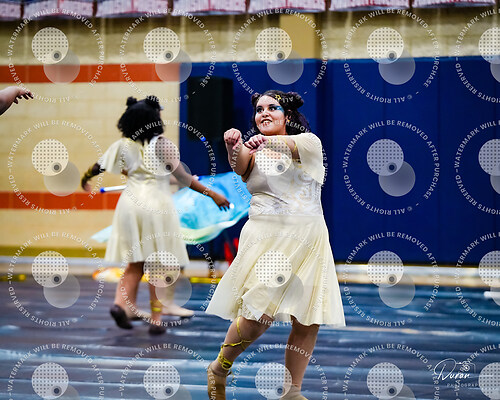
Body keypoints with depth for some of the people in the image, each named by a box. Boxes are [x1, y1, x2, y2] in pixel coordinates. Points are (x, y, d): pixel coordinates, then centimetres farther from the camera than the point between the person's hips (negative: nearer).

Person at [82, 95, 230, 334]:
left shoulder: (124, 146, 4)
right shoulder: (163, 145, -8)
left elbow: (99, 166, 13)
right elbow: (183, 178, -7)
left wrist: (85, 180, 34)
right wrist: (212, 194, 0)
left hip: (130, 202, 4)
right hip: (156, 204, -4)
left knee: (135, 261, 15)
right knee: (158, 264, 4)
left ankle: (121, 302, -5)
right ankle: (156, 318, 3)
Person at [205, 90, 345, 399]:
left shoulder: (310, 141, 8)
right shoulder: (253, 151, 9)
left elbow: (297, 146, -17)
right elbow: (240, 167, -15)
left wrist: (266, 141, -38)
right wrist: (233, 146, -39)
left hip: (309, 238, 2)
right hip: (267, 236, -2)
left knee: (309, 321, 0)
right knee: (260, 314, -14)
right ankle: (219, 369, 9)